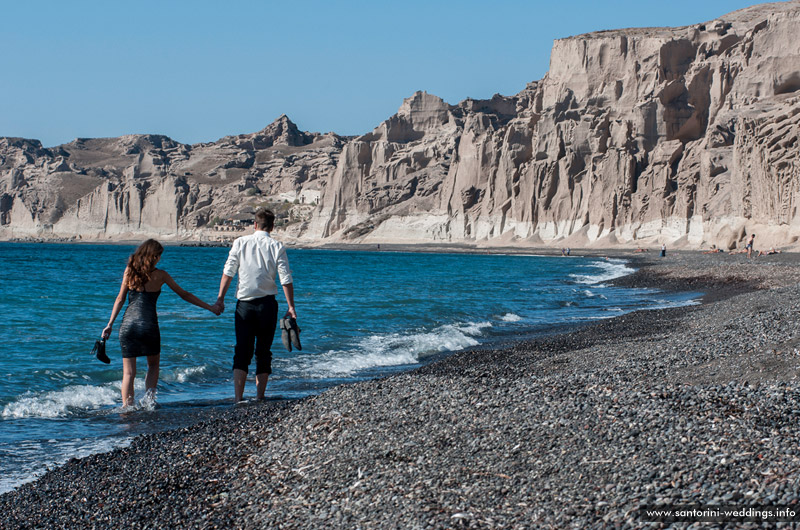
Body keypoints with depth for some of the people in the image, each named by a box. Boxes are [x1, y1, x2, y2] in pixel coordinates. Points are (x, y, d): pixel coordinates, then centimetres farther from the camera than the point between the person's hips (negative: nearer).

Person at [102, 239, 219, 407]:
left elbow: (120, 299, 4)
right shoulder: (160, 275, 1)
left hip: (128, 324, 1)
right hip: (148, 325, -1)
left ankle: (126, 407, -3)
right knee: (153, 364, 22)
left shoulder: (129, 271, 4)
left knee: (128, 372, 6)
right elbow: (184, 295, 7)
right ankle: (149, 398, 6)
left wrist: (110, 324, 9)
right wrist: (210, 307, 16)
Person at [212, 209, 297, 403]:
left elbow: (228, 272, -3)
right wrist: (291, 307, -1)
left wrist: (220, 298, 2)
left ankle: (238, 398, -9)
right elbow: (286, 280, -6)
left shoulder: (240, 243, 0)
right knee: (263, 352, 10)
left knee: (242, 351, 2)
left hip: (244, 303, 0)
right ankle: (259, 397, 11)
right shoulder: (277, 247, -2)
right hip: (267, 303, 0)